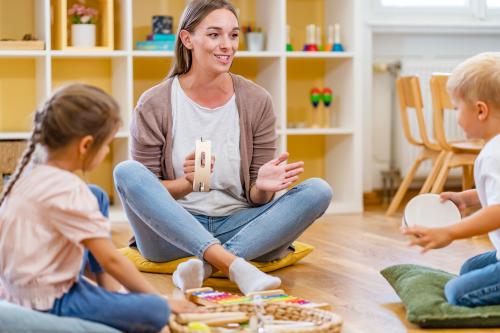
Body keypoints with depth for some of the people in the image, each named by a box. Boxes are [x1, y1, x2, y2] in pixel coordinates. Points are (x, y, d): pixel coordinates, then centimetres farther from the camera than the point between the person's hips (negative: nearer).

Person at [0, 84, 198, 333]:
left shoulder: (31, 170, 3)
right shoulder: (69, 191, -23)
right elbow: (110, 260, -20)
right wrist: (159, 299, -10)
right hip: (47, 303, -10)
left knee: (98, 196, 19)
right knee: (156, 312, -26)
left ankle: (103, 284, 19)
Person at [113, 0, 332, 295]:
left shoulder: (257, 102, 1)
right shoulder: (155, 105, -4)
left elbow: (255, 199, 4)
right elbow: (145, 192, -2)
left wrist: (261, 188, -20)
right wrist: (186, 184, -22)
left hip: (236, 226, 2)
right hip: (174, 233, -1)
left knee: (318, 191, -19)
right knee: (127, 172, -28)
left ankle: (206, 264, -33)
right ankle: (234, 264, -37)